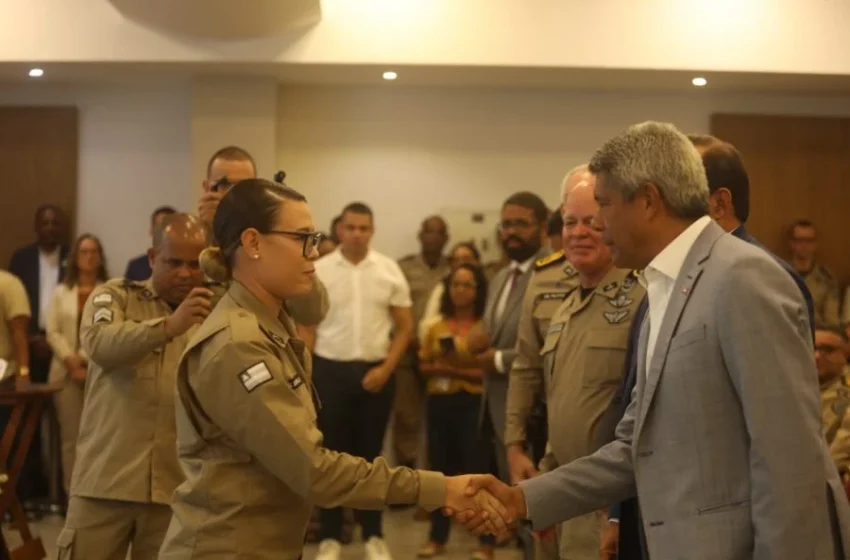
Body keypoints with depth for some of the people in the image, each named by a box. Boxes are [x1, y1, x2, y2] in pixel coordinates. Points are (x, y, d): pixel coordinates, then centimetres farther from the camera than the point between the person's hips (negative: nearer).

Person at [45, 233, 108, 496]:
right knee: (70, 436, 2)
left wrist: (86, 360, -11)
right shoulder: (61, 292, 15)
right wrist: (71, 361, -8)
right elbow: (53, 332, 6)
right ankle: (72, 494, 5)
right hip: (67, 371, 2)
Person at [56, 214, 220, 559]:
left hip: (175, 486, 1)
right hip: (103, 481, -1)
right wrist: (169, 326, -34)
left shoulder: (216, 313, 9)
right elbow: (99, 343, -19)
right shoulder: (114, 296, 3)